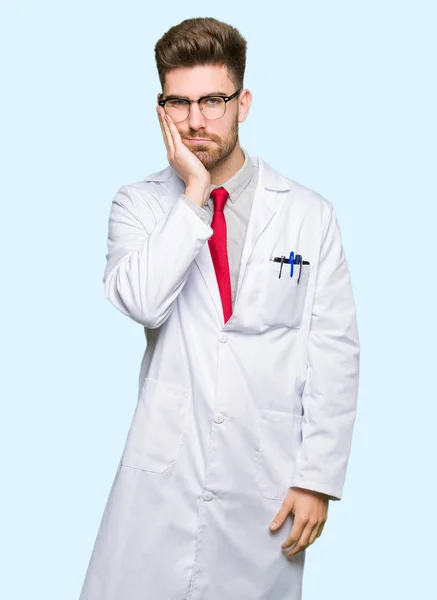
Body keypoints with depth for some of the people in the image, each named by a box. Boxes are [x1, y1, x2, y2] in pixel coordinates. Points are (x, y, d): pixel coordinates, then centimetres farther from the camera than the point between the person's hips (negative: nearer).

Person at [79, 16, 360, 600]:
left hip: (267, 479, 0)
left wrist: (319, 478, -4)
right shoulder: (138, 204, 3)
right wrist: (193, 194, -15)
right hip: (162, 470, 0)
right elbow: (141, 303, -17)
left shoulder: (309, 214, 0)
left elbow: (336, 353, -1)